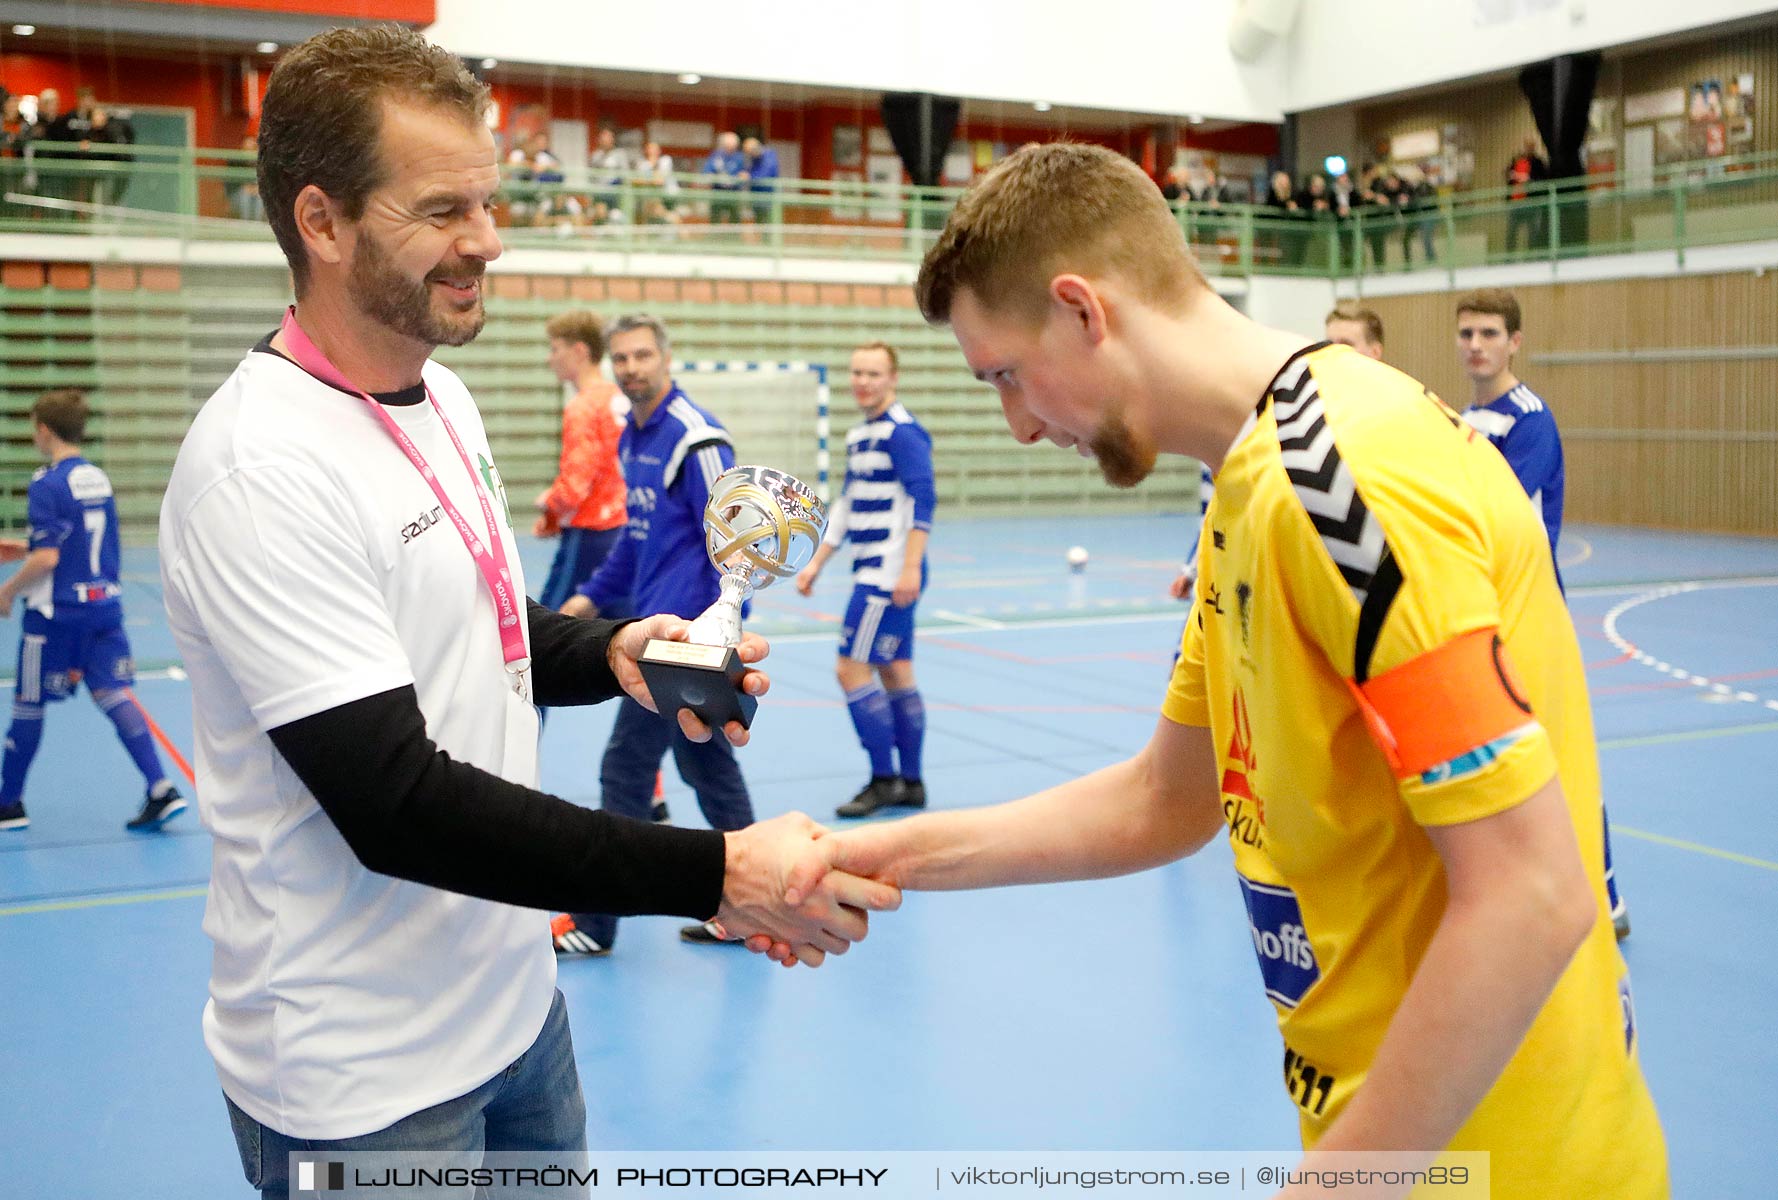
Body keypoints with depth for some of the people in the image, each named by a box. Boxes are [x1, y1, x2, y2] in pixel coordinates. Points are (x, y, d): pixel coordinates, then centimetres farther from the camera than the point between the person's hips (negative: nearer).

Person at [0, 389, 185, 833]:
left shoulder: (46, 485, -14)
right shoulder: (98, 478, 9)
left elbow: (47, 559, -19)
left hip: (56, 613, -6)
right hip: (104, 605, 6)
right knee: (113, 694, 4)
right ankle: (161, 789, -9)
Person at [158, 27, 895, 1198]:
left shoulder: (444, 399, 5)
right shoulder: (263, 467, -23)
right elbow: (399, 806, -27)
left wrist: (613, 652, -4)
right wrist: (718, 874, -29)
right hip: (366, 1077, -8)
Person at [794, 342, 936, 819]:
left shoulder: (902, 430, -12)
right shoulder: (858, 435, 15)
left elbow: (923, 499, -18)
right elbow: (846, 506, 21)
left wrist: (911, 568, -24)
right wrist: (816, 564, 20)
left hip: (890, 575, -9)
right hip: (872, 573, 9)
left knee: (852, 669, -8)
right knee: (895, 675, 11)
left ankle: (884, 780, 2)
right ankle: (910, 783, 18)